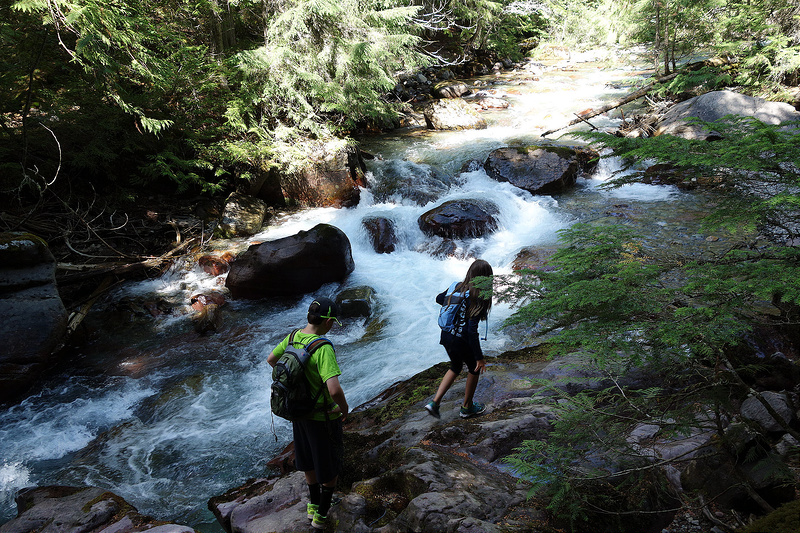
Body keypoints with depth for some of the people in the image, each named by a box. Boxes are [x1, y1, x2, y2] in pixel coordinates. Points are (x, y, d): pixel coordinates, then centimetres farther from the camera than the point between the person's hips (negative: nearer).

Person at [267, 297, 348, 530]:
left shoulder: (293, 337, -8)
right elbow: (334, 390, -40)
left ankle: (314, 503, 46)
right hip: (323, 416, -7)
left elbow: (271, 359, 11)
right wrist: (344, 408, -19)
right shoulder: (323, 348, -32)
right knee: (330, 465, 16)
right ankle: (322, 514, 30)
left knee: (309, 459, 27)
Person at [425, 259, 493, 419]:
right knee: (474, 369, 22)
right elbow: (472, 331, -26)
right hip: (462, 342, -7)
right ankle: (467, 407, 37)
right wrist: (479, 357, -20)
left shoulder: (458, 287, -3)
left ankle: (435, 402, 22)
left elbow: (439, 299, 15)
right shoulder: (478, 299, -23)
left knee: (455, 368, 30)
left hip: (446, 337, 7)